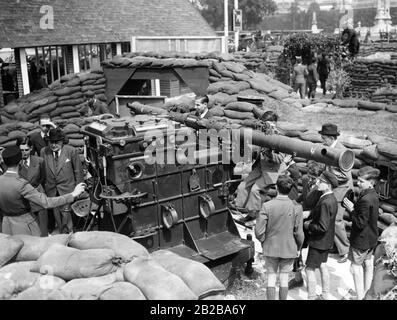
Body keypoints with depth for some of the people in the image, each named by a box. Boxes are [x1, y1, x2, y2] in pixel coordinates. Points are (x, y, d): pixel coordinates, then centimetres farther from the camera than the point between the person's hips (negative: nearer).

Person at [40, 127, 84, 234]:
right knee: (56, 213, 11)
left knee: (65, 212, -10)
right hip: (51, 190, 4)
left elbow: (78, 170, -1)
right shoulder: (44, 152, 0)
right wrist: (43, 187, 9)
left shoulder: (71, 151, -8)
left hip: (67, 189, -3)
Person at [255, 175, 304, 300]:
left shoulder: (267, 206, -15)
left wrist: (263, 242, 7)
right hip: (289, 249, 0)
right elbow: (299, 233, -8)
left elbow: (259, 231, -13)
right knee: (284, 279, 13)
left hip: (270, 248, 0)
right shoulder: (296, 208, -13)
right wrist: (298, 248, 9)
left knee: (271, 278, 12)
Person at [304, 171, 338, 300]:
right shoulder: (332, 199, 1)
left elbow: (322, 227, -30)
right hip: (327, 240, 9)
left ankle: (311, 297, 12)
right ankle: (325, 295, 34)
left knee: (310, 269, 3)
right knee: (323, 266, 21)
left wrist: (308, 225, -16)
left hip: (318, 241, -9)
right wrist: (309, 213, -3)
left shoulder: (325, 203, -29)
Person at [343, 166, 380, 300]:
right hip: (371, 238, 10)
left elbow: (360, 223, -26)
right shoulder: (374, 195, 1)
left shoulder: (365, 200, -29)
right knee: (368, 264, 20)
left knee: (355, 267, 2)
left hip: (362, 239, -10)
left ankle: (360, 297, 7)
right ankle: (367, 293, 35)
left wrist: (351, 210, -19)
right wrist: (354, 206, 3)